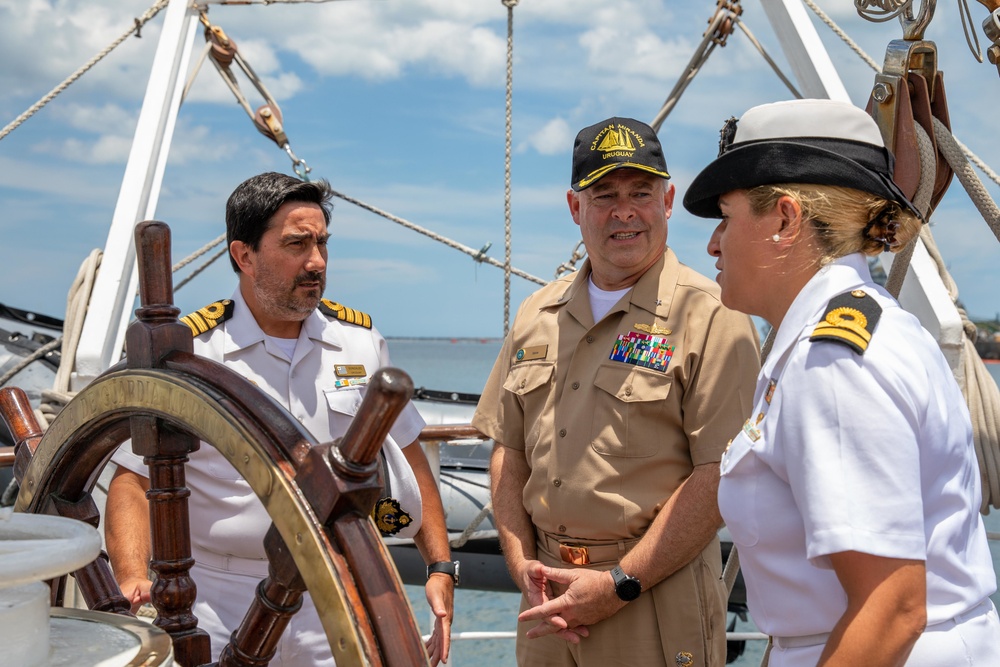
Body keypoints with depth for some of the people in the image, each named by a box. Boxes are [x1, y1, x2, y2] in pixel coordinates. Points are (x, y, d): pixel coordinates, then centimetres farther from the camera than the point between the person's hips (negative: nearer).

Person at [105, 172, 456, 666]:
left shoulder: (360, 340, 2)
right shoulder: (186, 354, -9)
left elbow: (408, 458, 8)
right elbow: (134, 483, -7)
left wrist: (440, 568, 2)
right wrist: (133, 580, -23)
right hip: (219, 608, -2)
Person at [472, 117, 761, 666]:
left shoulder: (711, 316, -10)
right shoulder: (537, 315, 7)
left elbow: (719, 476, -16)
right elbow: (508, 451, 10)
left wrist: (620, 584, -16)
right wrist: (522, 564, -1)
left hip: (656, 601, -5)